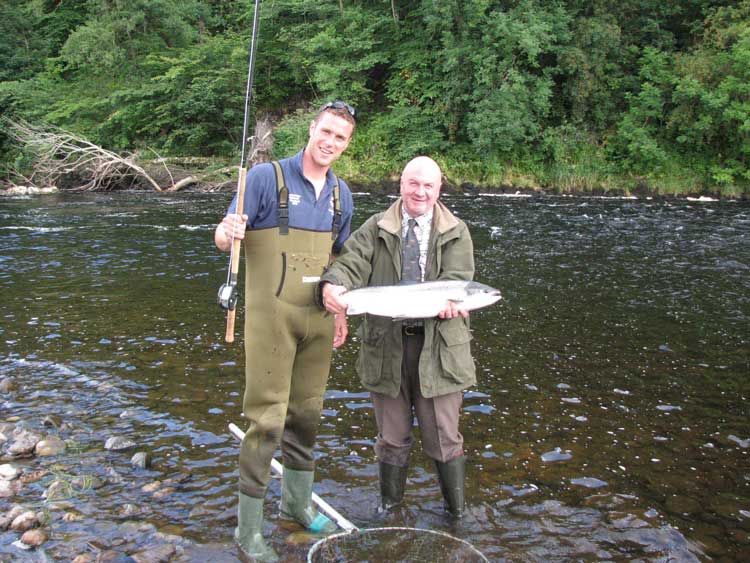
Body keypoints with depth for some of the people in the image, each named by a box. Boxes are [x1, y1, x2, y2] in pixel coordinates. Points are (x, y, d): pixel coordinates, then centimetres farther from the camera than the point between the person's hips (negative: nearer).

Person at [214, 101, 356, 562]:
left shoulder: (342, 194, 11)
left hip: (318, 318, 6)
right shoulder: (267, 177, -7)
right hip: (272, 315, -5)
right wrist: (229, 233, -30)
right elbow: (223, 238, -6)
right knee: (266, 417, -5)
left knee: (307, 413, 14)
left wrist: (341, 312, 15)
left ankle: (299, 502, 34)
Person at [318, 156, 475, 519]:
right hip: (385, 343, 1)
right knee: (392, 436, 14)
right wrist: (332, 285, -30)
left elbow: (456, 280, -5)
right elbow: (351, 264, -7)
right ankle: (389, 503, 36)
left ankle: (456, 510, 27)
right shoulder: (376, 229, 7)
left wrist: (450, 303, -29)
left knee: (443, 434, 6)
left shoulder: (456, 233, 6)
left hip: (437, 346, -1)